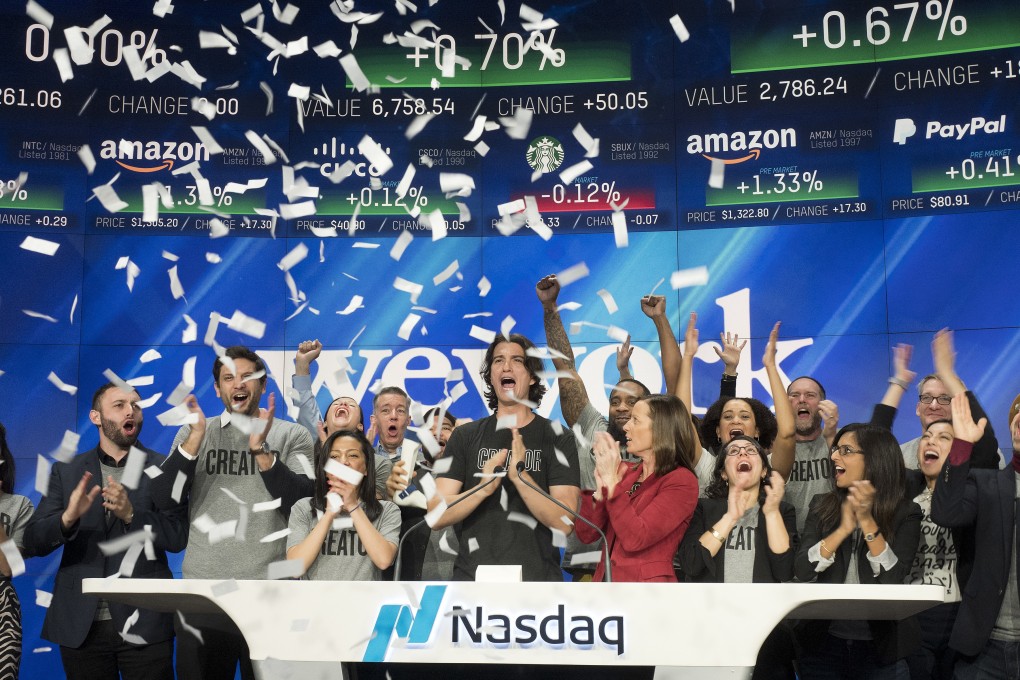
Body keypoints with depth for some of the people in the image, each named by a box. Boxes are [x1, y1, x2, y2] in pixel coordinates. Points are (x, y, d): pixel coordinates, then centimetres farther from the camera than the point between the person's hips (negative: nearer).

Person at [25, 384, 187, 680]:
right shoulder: (66, 471, 7)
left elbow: (178, 537, -5)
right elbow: (32, 542, 1)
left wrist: (132, 514, -21)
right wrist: (68, 517, -19)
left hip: (144, 623, -2)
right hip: (81, 625, 2)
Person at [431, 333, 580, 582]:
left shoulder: (558, 438, 0)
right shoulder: (465, 436, 5)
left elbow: (564, 523, -9)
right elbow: (437, 516, -3)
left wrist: (521, 477, -23)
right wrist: (484, 488, -20)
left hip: (537, 576, -1)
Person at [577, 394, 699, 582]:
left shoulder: (681, 481, -10)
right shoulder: (627, 472, 6)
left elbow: (635, 539, -21)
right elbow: (586, 535, 2)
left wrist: (611, 482, -17)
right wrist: (600, 489, -11)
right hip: (605, 579, 5)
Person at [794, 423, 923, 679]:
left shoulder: (905, 512, -4)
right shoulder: (822, 505, 1)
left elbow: (893, 577, -15)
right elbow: (802, 571, -8)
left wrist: (867, 521, -21)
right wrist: (843, 529, -17)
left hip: (880, 646, -2)